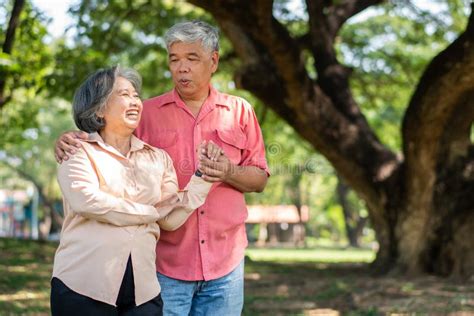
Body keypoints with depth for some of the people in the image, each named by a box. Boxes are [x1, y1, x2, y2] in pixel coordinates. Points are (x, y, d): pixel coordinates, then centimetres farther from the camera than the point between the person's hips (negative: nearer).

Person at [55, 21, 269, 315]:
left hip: (225, 261, 1)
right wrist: (72, 142, -11)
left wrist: (229, 172, -13)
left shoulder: (239, 111, 7)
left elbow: (260, 179, 8)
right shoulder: (147, 113, 5)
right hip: (165, 260, -1)